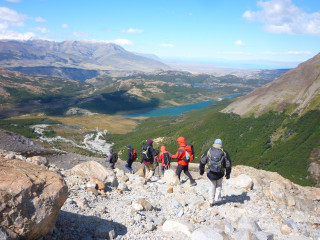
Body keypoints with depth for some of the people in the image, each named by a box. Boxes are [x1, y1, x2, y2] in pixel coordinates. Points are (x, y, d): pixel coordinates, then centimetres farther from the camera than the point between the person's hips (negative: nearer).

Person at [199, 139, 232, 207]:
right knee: (219, 186, 24)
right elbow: (228, 164, 2)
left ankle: (211, 202, 19)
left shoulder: (208, 151, 0)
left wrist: (201, 170, 16)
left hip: (210, 173, 0)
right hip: (220, 173, 0)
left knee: (212, 186, 18)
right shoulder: (224, 153, 0)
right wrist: (228, 173, 13)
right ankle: (217, 199, 20)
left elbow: (202, 161, 4)